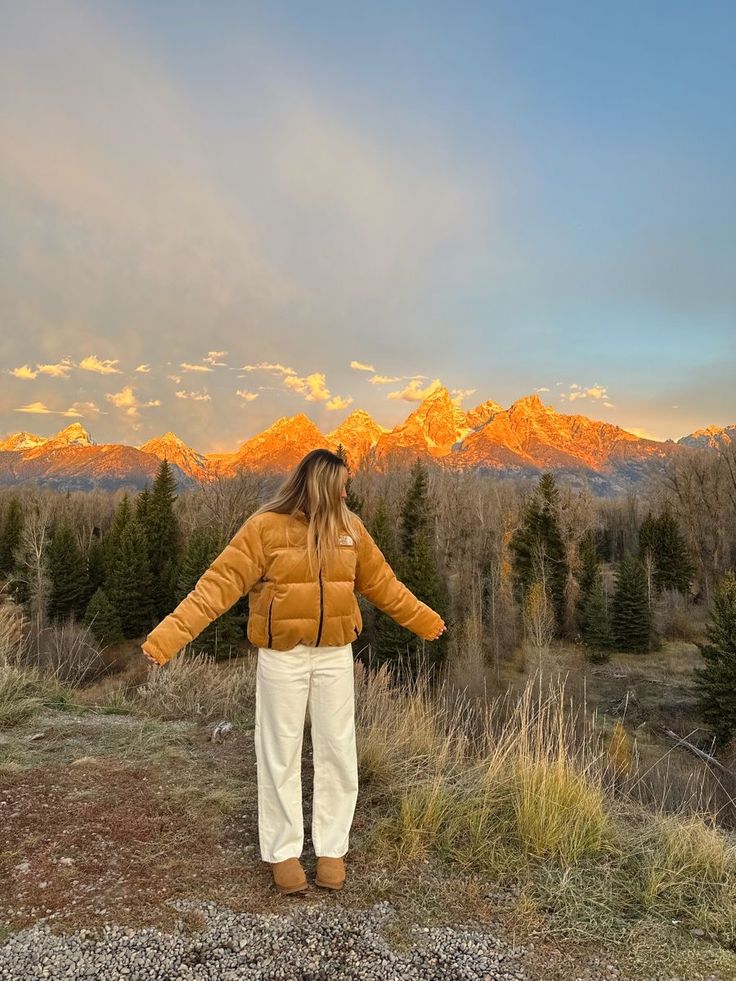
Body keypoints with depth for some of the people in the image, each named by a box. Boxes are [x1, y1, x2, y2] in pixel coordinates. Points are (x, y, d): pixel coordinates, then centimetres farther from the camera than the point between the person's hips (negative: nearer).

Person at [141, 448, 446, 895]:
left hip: (335, 654, 4)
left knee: (338, 752, 10)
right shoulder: (265, 527, -13)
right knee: (281, 754, 9)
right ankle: (283, 851, 27)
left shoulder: (349, 527, 0)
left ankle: (332, 847, 28)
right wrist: (167, 636, -23)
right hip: (283, 657, -3)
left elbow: (381, 582, 11)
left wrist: (426, 620, 19)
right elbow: (220, 583, -15)